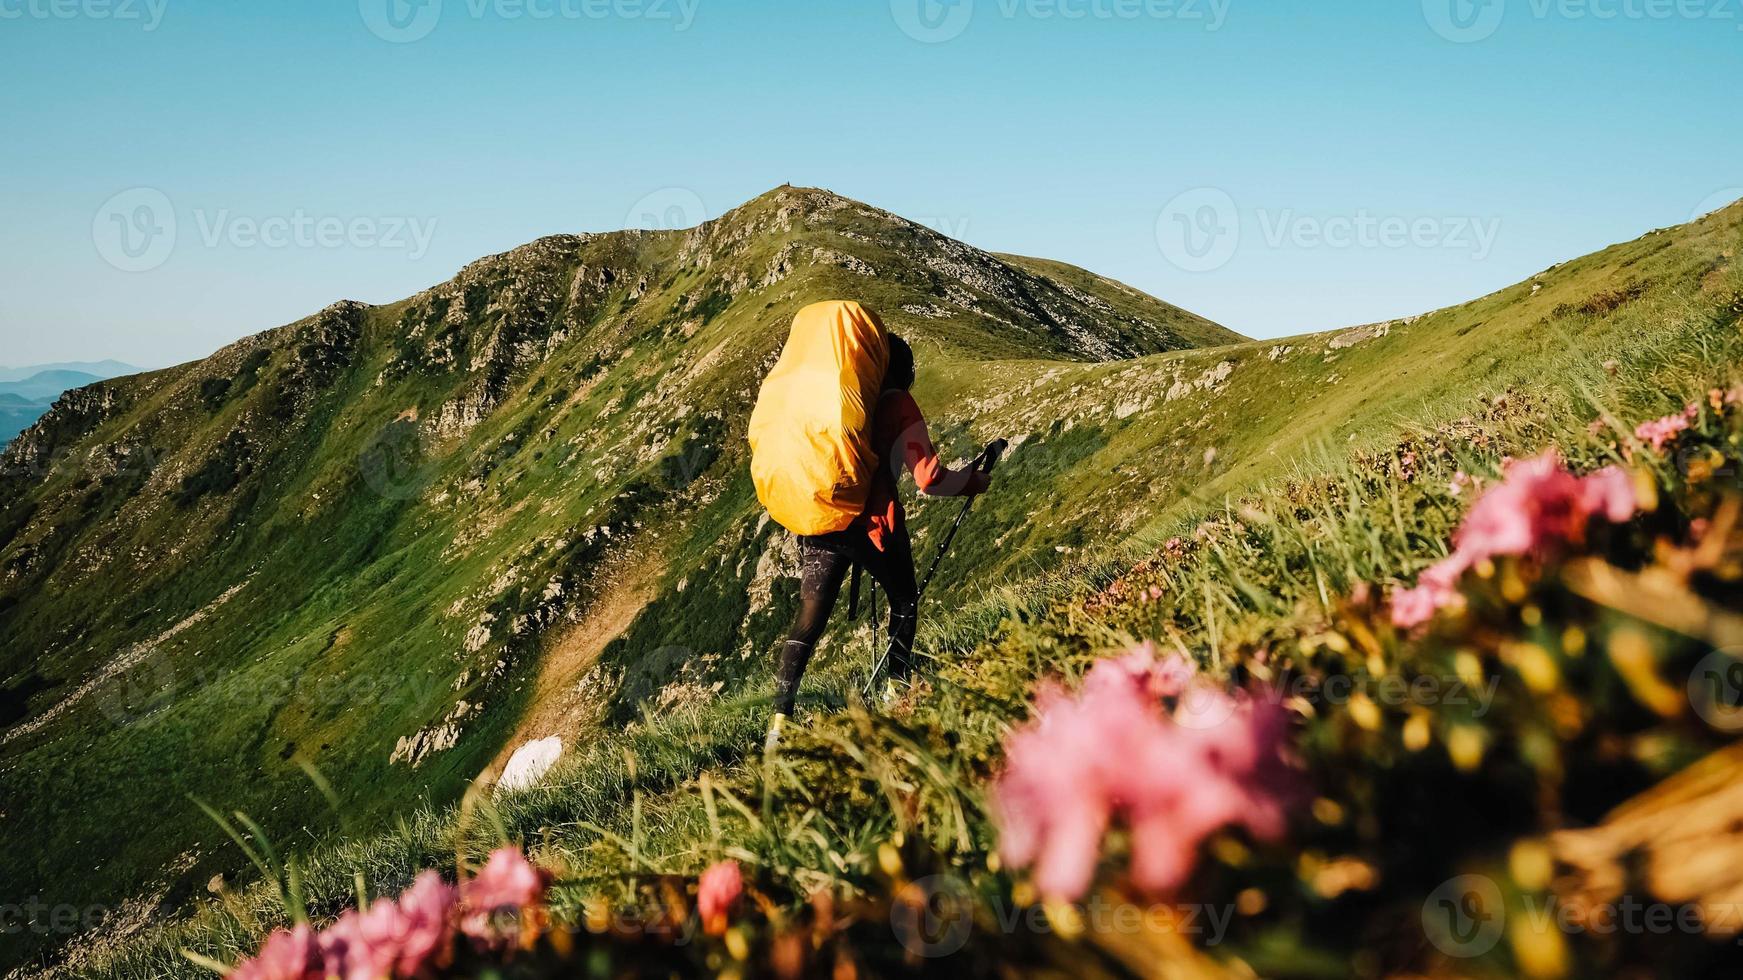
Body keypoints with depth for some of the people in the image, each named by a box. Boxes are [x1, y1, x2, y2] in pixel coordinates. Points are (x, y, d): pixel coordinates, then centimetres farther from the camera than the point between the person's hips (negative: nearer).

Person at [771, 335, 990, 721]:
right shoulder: (898, 405, -2)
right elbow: (929, 479, -7)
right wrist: (975, 481, 9)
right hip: (874, 527, -4)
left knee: (808, 620, 5)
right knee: (904, 601, 24)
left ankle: (780, 720, -3)